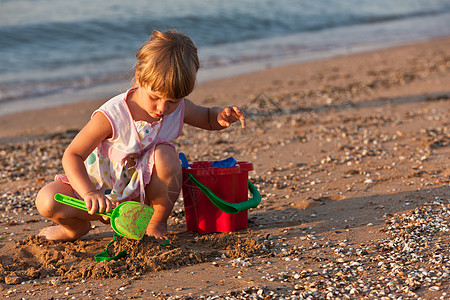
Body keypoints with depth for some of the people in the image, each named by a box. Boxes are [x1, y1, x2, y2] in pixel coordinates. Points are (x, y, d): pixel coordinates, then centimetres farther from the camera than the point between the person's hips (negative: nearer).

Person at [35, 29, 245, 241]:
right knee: (48, 202, -27)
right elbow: (72, 156, -25)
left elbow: (207, 118, 10)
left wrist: (222, 116, -16)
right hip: (102, 190, -2)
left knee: (165, 153, -29)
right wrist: (89, 194, -42)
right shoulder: (112, 116, -28)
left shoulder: (178, 109, -12)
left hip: (142, 193, 2)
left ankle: (157, 223, -7)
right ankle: (78, 227, 9)